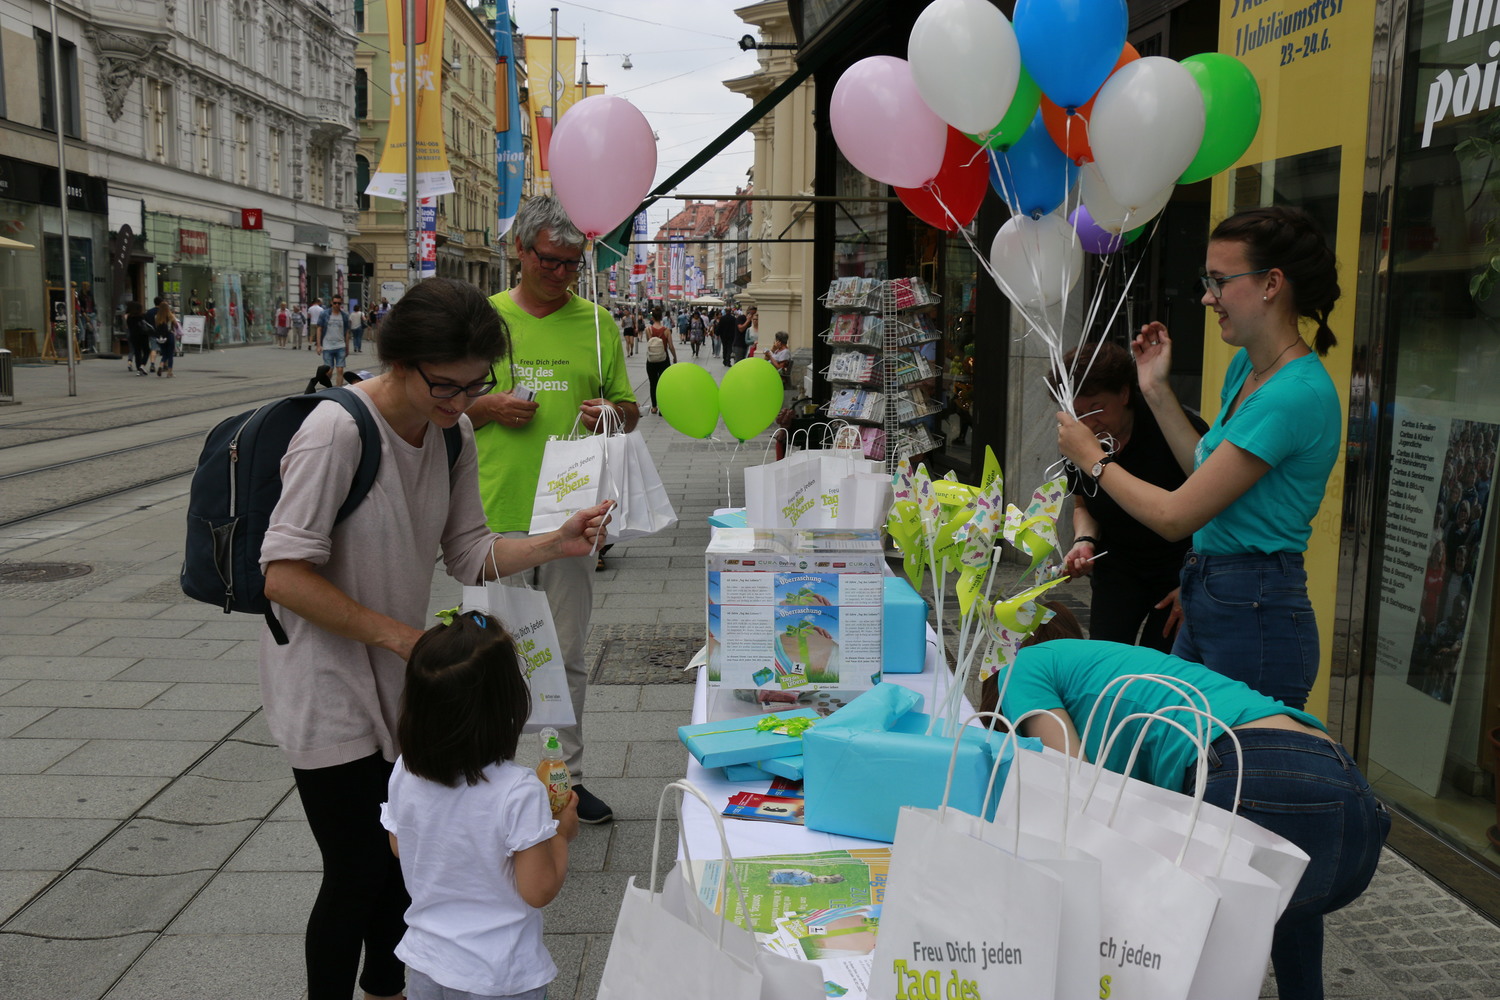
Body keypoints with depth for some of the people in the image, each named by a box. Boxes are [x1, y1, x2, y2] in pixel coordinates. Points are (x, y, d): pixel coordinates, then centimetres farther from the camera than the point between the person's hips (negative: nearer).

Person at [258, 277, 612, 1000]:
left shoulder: (453, 436, -1)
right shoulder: (337, 432, -25)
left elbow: (470, 555, 3)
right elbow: (284, 577, -26)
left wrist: (555, 545, -13)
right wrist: (402, 636, -24)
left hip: (399, 682, 7)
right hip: (329, 689, -7)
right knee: (356, 876, 2)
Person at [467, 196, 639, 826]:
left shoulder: (597, 322, 6)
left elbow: (630, 411, 12)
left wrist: (609, 412, -11)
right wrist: (488, 407, -12)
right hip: (497, 513, -1)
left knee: (568, 656, 11)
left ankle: (567, 774, 25)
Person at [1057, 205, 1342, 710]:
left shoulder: (1296, 394, -22)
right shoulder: (1245, 365, 8)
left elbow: (1175, 517, -20)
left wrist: (1093, 458, -5)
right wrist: (1157, 390, 14)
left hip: (1255, 617, -9)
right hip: (1205, 602, 9)